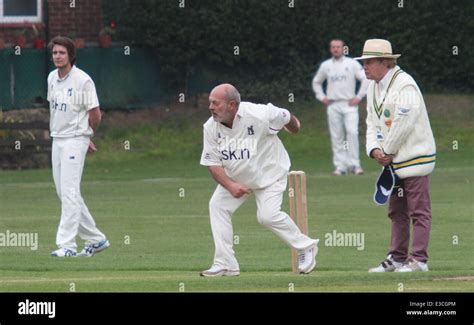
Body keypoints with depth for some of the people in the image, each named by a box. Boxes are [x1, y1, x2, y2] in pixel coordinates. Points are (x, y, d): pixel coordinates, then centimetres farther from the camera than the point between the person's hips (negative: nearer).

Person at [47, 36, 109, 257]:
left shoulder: (82, 80, -13)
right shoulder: (52, 78, 9)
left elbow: (95, 114, -9)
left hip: (75, 140, -8)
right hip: (57, 140, 8)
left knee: (69, 192, -13)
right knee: (63, 193, 9)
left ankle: (67, 245, -15)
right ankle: (95, 239, 19)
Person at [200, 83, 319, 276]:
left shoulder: (259, 115, -28)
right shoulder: (211, 127, -15)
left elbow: (286, 118, -6)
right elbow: (212, 162, -10)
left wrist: (294, 128, 18)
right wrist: (230, 185, -26)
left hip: (269, 173, -5)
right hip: (235, 177, 5)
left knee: (268, 215, -19)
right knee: (217, 205, -9)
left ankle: (306, 247, 4)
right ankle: (225, 265, -3)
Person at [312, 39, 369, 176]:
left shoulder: (352, 64, 3)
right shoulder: (325, 65, 12)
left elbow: (366, 78, 1)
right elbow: (316, 82, 25)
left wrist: (359, 97, -4)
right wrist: (322, 97, 12)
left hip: (349, 104, -3)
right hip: (333, 106, 3)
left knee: (352, 132, -16)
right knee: (336, 136, 0)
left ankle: (354, 164, -13)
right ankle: (340, 166, 3)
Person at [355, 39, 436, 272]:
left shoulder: (404, 84, -15)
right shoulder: (373, 87, 13)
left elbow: (404, 123, -21)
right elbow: (373, 123, 17)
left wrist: (388, 152, -13)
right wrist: (374, 150, -1)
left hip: (415, 157, -9)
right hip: (393, 162, 9)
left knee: (418, 210, -7)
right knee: (396, 212, 12)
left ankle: (418, 259, -7)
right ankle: (397, 258, 18)